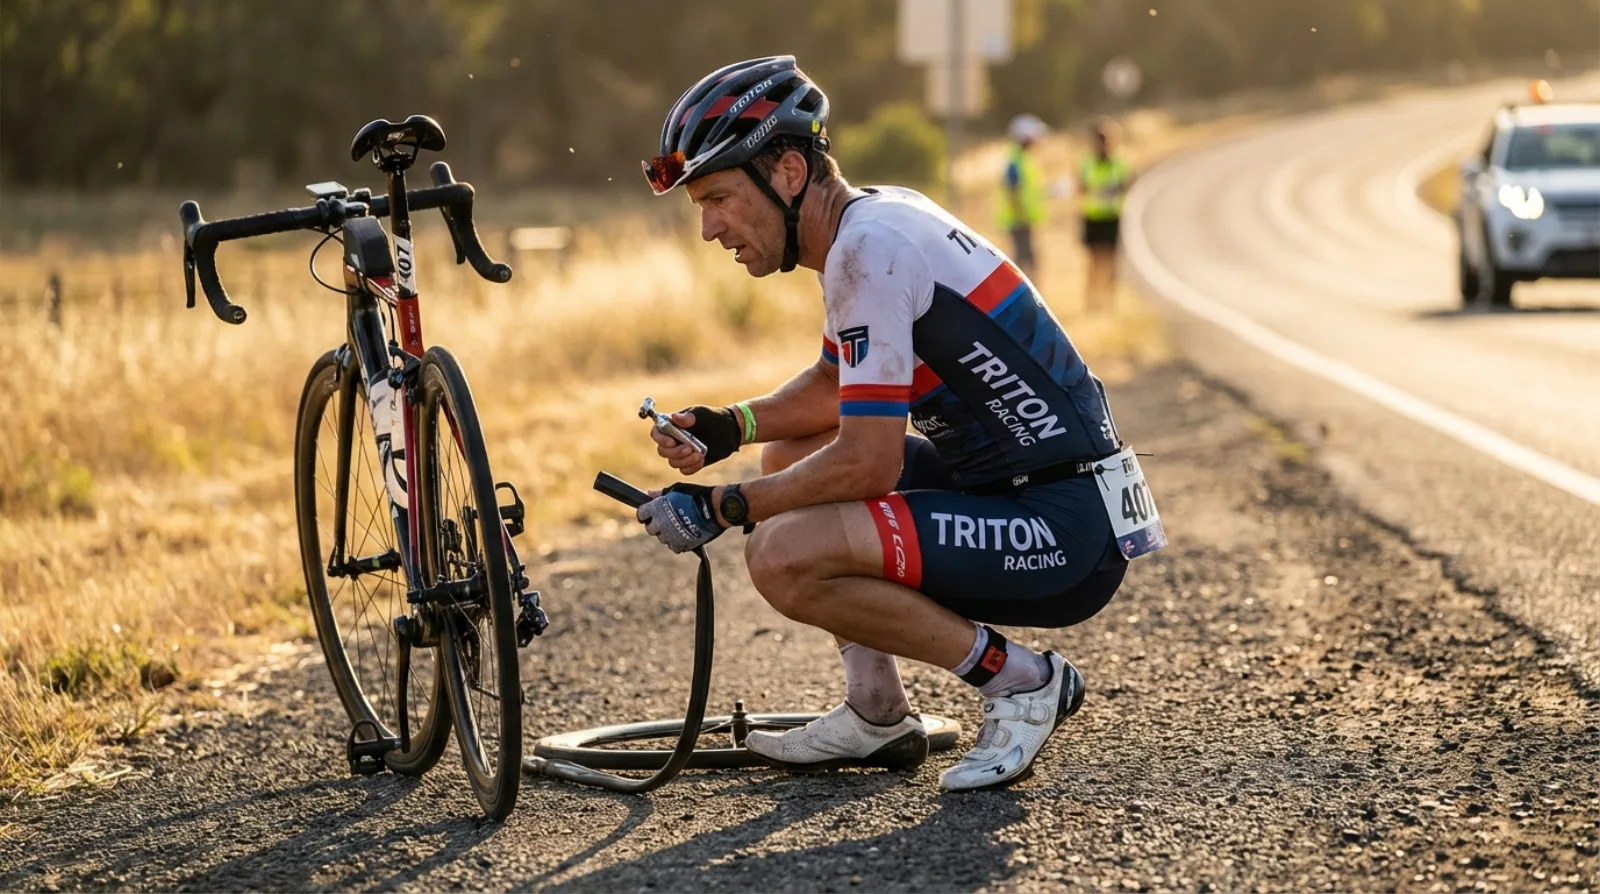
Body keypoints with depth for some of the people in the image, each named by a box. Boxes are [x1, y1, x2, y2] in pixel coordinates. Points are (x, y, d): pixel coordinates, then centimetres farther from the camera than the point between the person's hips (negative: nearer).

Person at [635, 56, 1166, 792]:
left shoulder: (870, 249, -19)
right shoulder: (873, 220, 11)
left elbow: (868, 463, -22)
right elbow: (833, 389, 26)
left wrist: (719, 509, -12)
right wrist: (727, 428, 9)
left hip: (1066, 535, -10)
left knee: (784, 556, -23)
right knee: (790, 455, 20)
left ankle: (1019, 681, -5)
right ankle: (877, 716, 18)